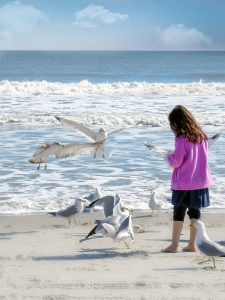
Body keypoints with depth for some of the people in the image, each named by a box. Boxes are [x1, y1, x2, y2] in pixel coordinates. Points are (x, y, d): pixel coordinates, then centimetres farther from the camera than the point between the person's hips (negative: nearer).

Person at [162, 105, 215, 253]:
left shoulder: (182, 139, -16)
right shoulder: (202, 137, 4)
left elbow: (176, 162, -15)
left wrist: (169, 156, 5)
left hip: (184, 182, -6)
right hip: (201, 181, 6)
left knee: (179, 212, 3)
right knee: (195, 211, 12)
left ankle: (174, 245, 6)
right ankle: (192, 244, 16)